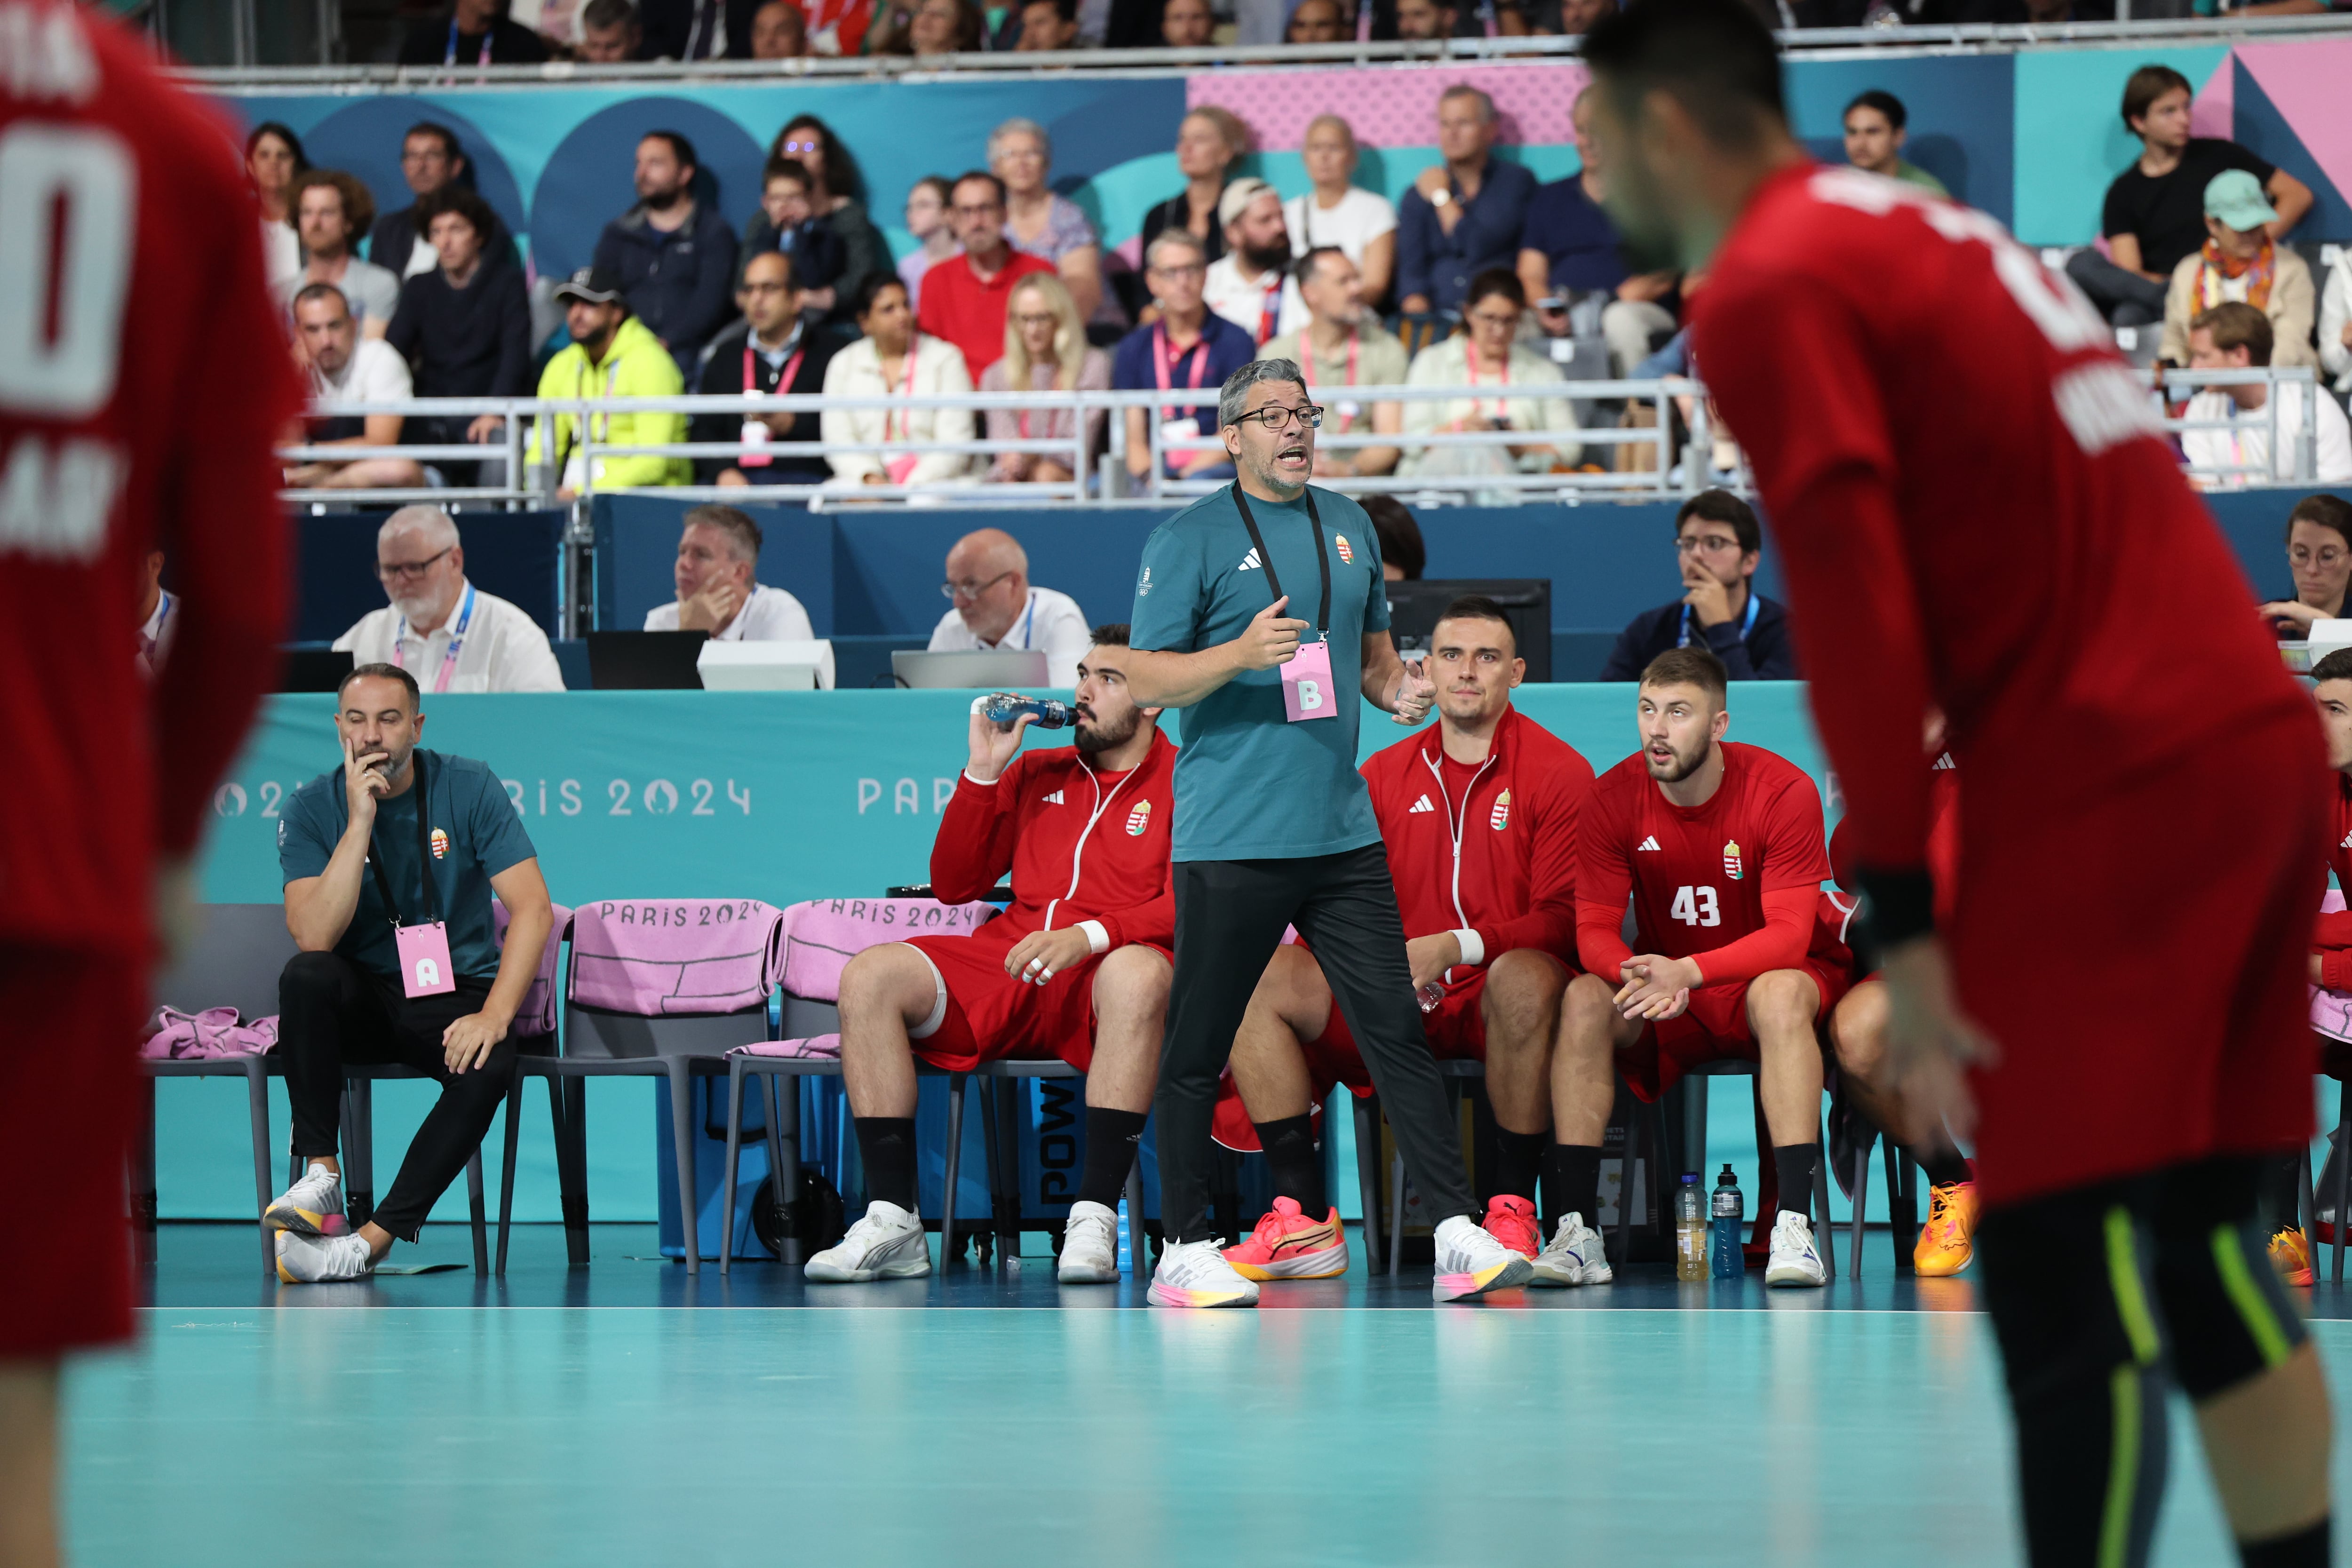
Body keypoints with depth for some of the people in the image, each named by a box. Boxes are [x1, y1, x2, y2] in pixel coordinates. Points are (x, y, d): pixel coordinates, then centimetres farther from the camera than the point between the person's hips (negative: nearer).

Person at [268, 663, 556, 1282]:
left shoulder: (469, 790, -6)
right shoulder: (313, 809, -6)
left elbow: (532, 907, -11)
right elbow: (314, 937, -19)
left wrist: (494, 1016, -25)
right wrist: (361, 822, -24)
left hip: (454, 997, 0)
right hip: (361, 997, 0)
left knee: (490, 1066, -33)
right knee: (305, 976, -33)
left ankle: (374, 1238, -32)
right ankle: (319, 1175, -28)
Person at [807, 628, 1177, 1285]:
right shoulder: (1038, 773, 22)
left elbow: (1188, 906, -8)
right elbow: (954, 885, 19)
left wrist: (1091, 935, -24)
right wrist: (983, 772, 8)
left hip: (1101, 978, -5)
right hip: (1003, 972, 5)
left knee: (1139, 974, -40)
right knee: (870, 976, -20)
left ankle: (1095, 1219, -39)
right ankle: (892, 1221, -24)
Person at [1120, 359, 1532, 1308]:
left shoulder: (1349, 527, 14)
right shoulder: (1189, 541, -4)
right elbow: (1145, 683, -7)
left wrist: (1399, 690, 2)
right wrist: (1240, 652, -23)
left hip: (1341, 833, 5)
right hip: (1230, 839, -5)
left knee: (1397, 1032, 0)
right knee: (1197, 1050, 1)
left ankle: (1459, 1239, -1)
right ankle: (1185, 1253, 9)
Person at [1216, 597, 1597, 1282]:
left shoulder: (1557, 771, 0)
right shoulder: (1384, 775, 14)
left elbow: (1566, 918, -10)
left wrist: (1456, 947, -24)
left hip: (1497, 996, -4)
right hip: (1398, 997, 5)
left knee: (1526, 977, -40)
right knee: (1262, 977, -17)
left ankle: (1513, 1213, -29)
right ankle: (1304, 1222, -21)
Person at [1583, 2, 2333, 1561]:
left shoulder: (1768, 290, -4)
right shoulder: (1936, 234, 23)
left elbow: (1855, 605, -13)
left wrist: (1904, 926, -12)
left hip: (2107, 786, -9)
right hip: (2258, 738, 9)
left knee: (2058, 1280, -8)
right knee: (2198, 1247, 12)